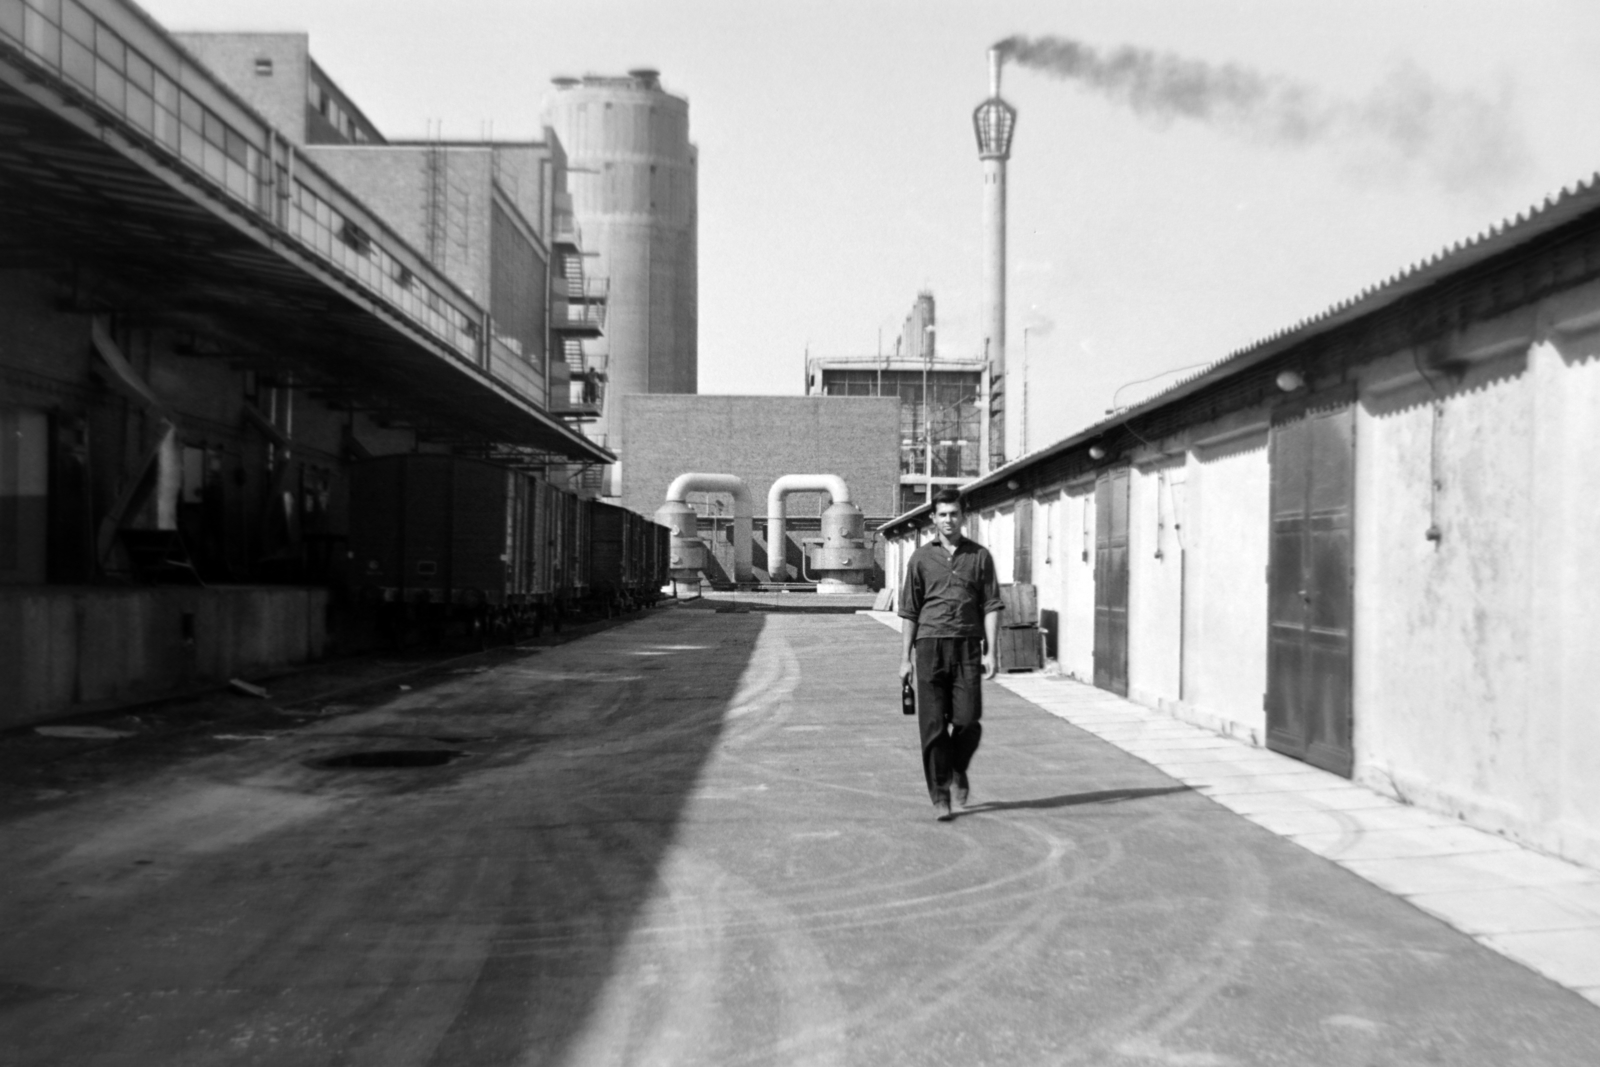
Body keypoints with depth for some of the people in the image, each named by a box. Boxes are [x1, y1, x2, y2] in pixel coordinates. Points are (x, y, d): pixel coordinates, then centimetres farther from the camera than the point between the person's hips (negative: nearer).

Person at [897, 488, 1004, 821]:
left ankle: (958, 769, 28)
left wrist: (991, 652, -4)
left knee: (968, 721, -3)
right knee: (933, 725, -2)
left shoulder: (980, 556, 7)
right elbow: (909, 612, 9)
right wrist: (905, 658, 5)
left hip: (967, 646, 0)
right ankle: (940, 795, 8)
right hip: (930, 645, 0)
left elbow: (991, 606, 5)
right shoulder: (921, 558, 8)